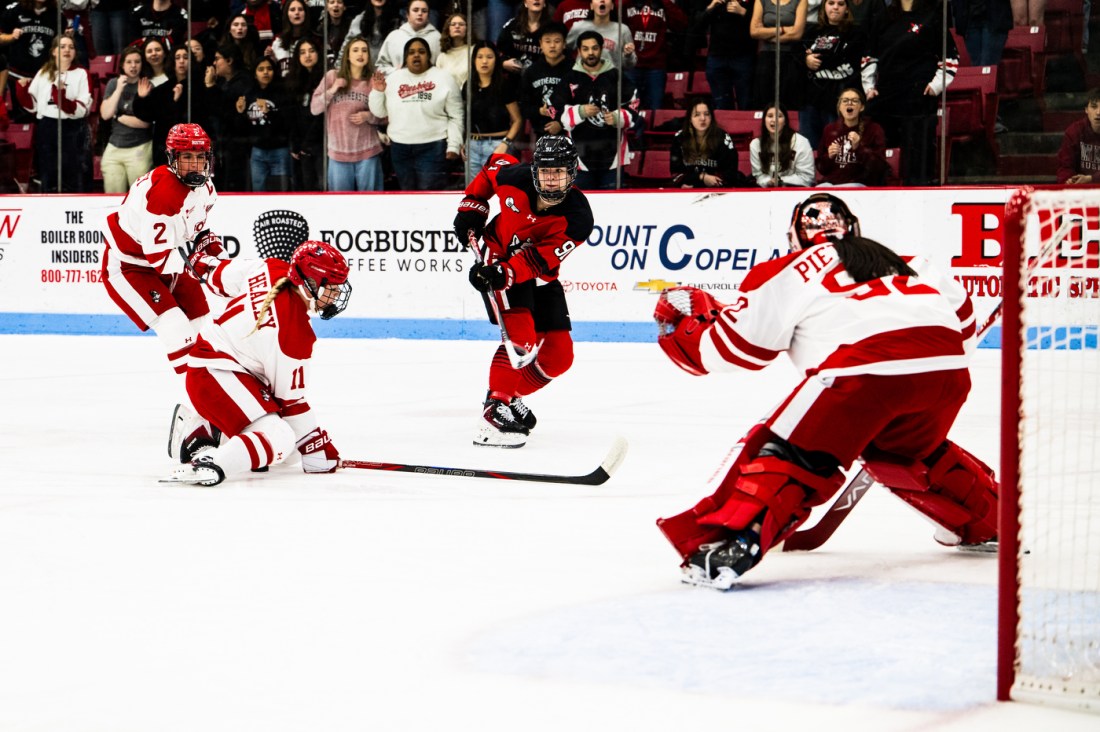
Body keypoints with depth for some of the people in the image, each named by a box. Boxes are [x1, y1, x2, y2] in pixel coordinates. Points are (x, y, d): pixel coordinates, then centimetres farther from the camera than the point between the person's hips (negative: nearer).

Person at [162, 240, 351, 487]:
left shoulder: (273, 270, -5)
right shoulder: (294, 333, -24)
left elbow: (226, 274, 13)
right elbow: (291, 400, -16)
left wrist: (203, 263, 38)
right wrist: (319, 451, -6)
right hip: (216, 377, -10)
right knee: (278, 440, -23)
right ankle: (203, 465, -37)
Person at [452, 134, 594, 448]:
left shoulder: (578, 217, -24)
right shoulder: (514, 177, -21)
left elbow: (540, 260, -32)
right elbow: (493, 166, 5)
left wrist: (504, 272, -46)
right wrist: (472, 207, 0)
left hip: (541, 276, 3)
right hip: (499, 255, -3)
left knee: (558, 355, 0)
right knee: (520, 336, -24)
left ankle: (510, 397, 21)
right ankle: (494, 410, -22)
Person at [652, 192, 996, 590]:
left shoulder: (786, 273, 20)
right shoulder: (901, 261, 35)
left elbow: (737, 347, 17)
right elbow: (958, 307, 32)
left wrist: (683, 322, 34)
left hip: (867, 367, -6)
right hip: (948, 366, 6)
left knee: (789, 451, 2)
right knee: (905, 450, 34)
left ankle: (736, 543, -18)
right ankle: (988, 521, 42)